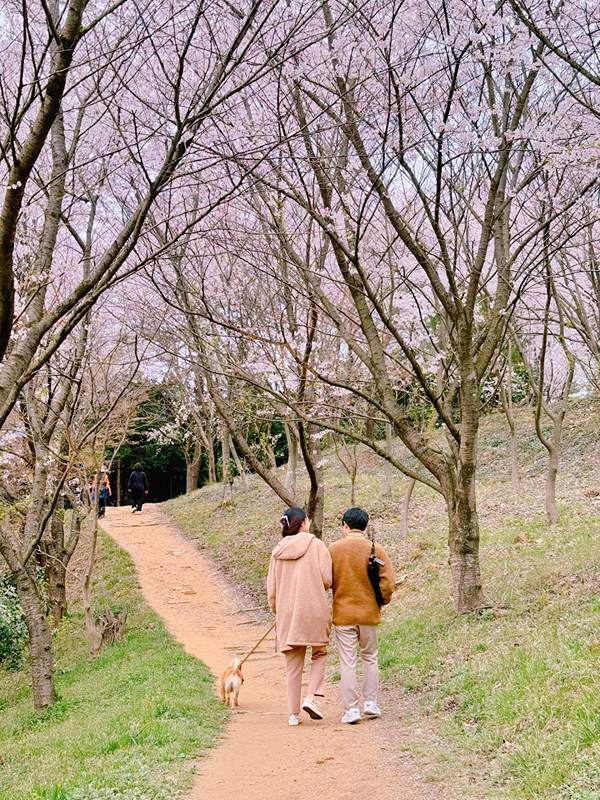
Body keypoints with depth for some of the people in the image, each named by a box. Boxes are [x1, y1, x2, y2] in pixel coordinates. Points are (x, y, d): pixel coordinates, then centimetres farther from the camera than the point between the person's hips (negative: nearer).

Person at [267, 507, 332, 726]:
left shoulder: (278, 551, 7)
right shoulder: (316, 545, -4)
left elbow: (271, 588, 9)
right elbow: (327, 580, -9)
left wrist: (277, 614, 21)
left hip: (287, 612, 3)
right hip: (314, 610, -3)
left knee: (293, 664, 10)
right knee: (319, 654, 16)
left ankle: (293, 713, 11)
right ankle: (313, 697, -2)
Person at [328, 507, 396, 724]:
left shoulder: (333, 549, -5)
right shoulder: (376, 550, -4)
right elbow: (388, 582, -7)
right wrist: (381, 601, 11)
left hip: (342, 614, -1)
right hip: (369, 613, 1)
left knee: (347, 663, 3)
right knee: (370, 659, 17)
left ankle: (351, 709, 3)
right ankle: (371, 703, 18)